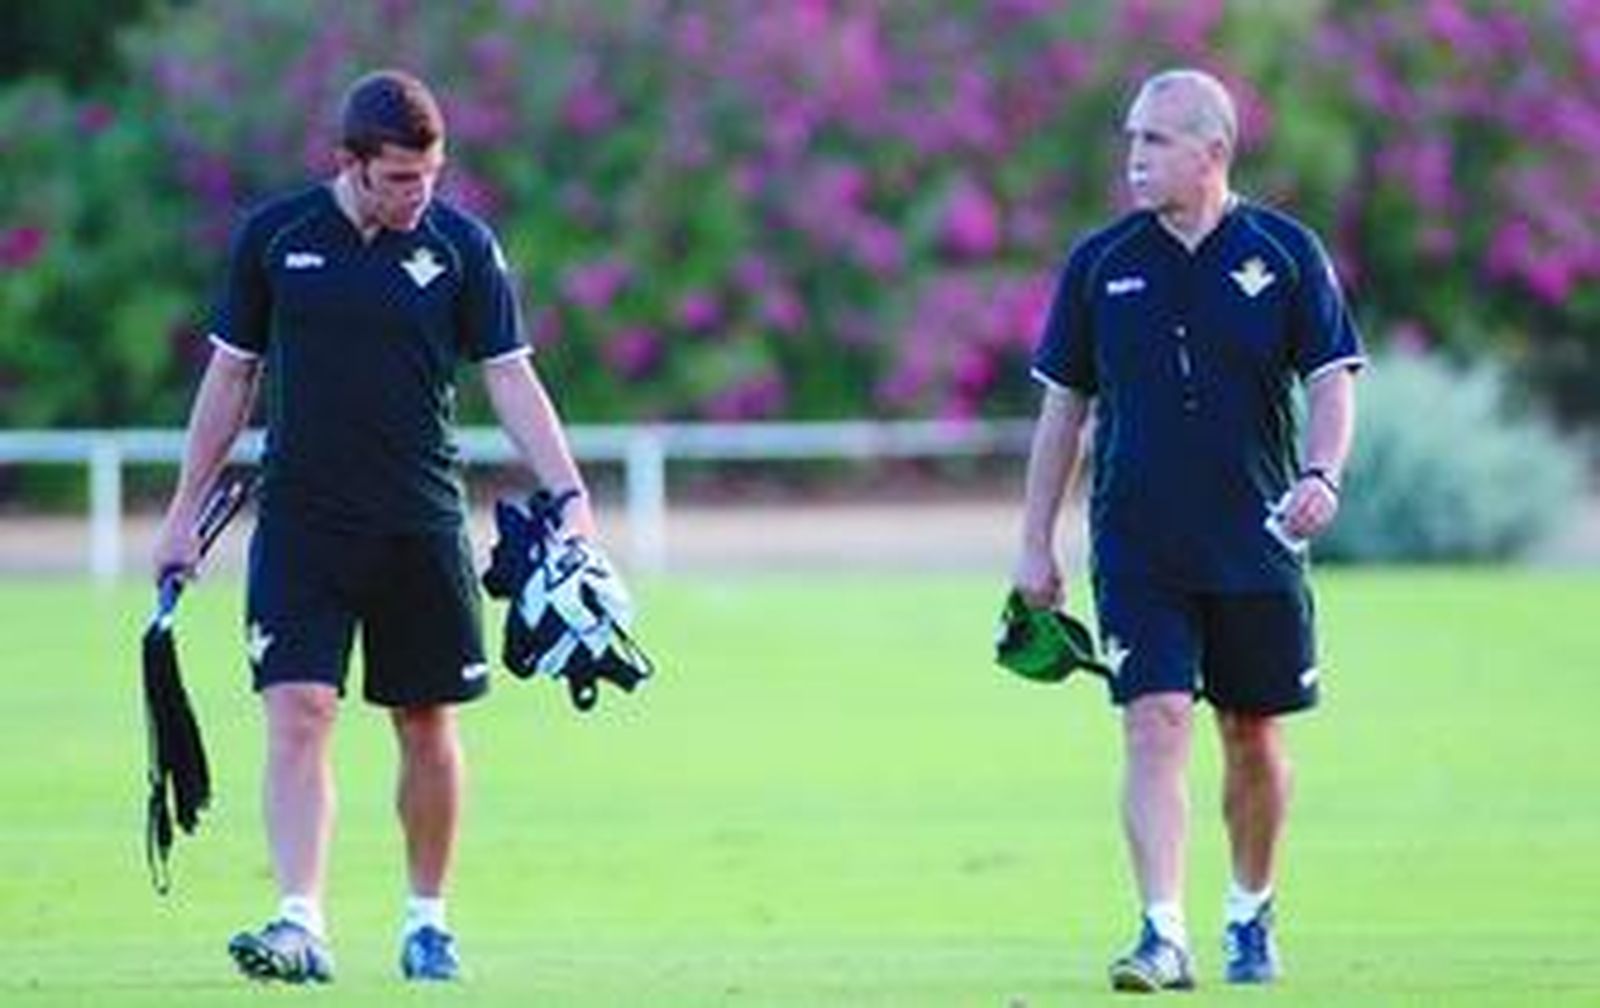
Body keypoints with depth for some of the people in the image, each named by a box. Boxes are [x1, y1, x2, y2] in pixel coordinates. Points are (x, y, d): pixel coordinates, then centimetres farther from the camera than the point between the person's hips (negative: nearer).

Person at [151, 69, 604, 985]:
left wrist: (569, 494, -11)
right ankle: (300, 925, -18)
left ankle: (428, 919, 21)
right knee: (298, 714, -12)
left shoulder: (461, 246, -1)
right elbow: (232, 375, 9)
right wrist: (186, 512, 10)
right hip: (302, 521, 0)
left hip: (422, 522, 0)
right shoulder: (274, 236, 1)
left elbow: (511, 377, 1)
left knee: (427, 726, 6)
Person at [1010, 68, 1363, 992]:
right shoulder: (1100, 263, 4)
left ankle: (1252, 916, 28)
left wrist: (1322, 475, -21)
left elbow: (1332, 380, -1)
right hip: (1136, 549, 0)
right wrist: (1036, 544, 9)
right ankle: (1165, 934, -16)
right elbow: (1064, 405, 10)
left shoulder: (1285, 252, -1)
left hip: (1257, 543, 0)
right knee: (1155, 724, -12)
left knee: (1254, 735, 9)